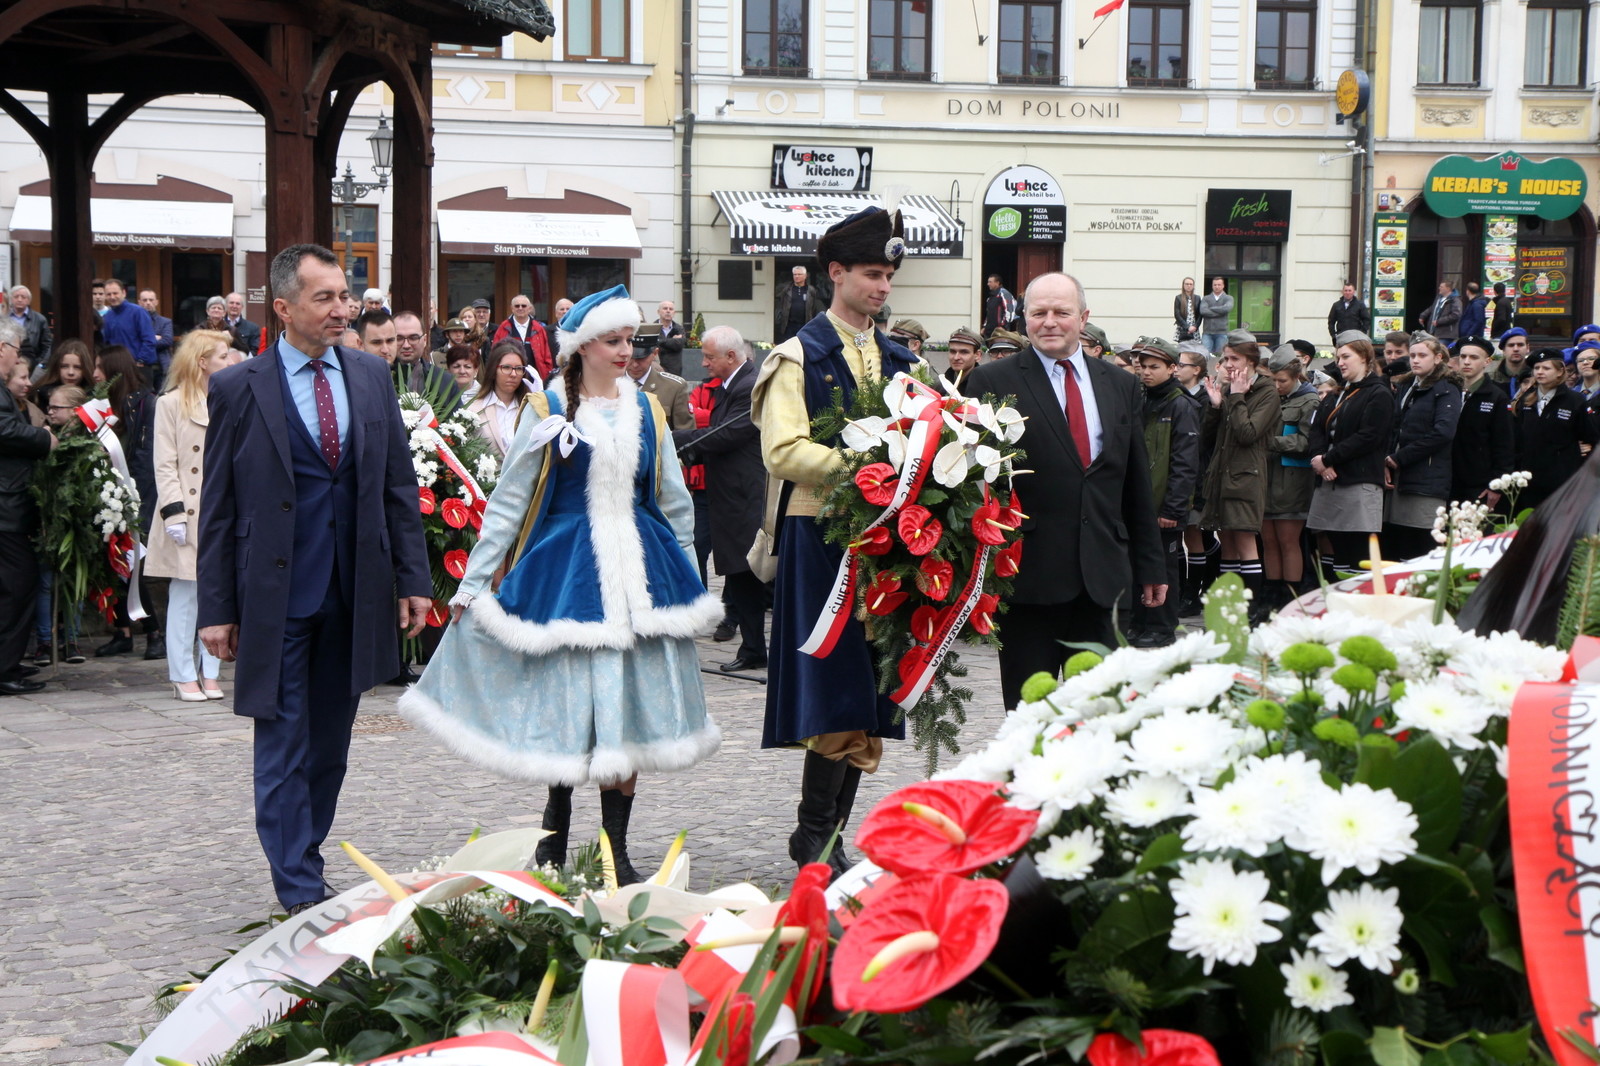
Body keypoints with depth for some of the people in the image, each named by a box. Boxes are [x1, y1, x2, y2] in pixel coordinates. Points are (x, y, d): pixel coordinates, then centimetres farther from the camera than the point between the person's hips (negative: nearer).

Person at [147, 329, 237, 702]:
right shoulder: (171, 404, -1)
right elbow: (165, 465, -6)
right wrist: (174, 512, -15)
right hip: (189, 514, -5)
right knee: (185, 594, -3)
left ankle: (209, 673, 11)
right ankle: (184, 677, 2)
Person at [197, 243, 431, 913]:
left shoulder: (371, 376, 7)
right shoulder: (237, 388, -4)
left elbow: (399, 485, 10)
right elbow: (218, 508, -2)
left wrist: (413, 578, 4)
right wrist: (217, 608, -5)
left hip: (354, 594, 4)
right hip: (277, 599, -4)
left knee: (330, 745, 12)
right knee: (284, 748, 0)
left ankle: (302, 858, 28)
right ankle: (300, 895, 6)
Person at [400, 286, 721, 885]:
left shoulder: (646, 409, 9)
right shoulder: (548, 410, 0)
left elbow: (674, 503, 16)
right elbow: (508, 502, 2)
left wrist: (687, 582, 17)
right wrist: (472, 584, 0)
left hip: (640, 567, 3)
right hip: (564, 566, -3)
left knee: (627, 702, 2)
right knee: (564, 701, 0)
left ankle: (616, 849, 10)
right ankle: (556, 824, 20)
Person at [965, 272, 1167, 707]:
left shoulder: (1121, 386, 12)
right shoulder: (992, 382, -1)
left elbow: (1138, 486, 15)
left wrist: (1150, 565, 14)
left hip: (1100, 574, 4)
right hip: (1028, 571, -4)